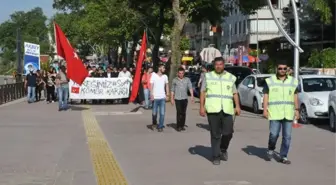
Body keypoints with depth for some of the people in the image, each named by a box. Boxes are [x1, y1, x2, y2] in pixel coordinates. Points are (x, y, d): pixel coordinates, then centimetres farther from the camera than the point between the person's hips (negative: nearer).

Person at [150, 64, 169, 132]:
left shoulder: (165, 76, 7)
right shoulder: (154, 75, -4)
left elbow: (167, 85, 14)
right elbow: (151, 85, -5)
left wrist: (167, 94, 6)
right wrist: (151, 95, -12)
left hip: (162, 97, 3)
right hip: (155, 97, -3)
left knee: (162, 113, -3)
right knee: (154, 113, 6)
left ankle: (160, 126, 5)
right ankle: (154, 123, 30)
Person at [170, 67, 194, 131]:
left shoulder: (187, 79, 7)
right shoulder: (175, 80, 6)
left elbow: (190, 87, -2)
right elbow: (172, 90, 10)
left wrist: (192, 95, -15)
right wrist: (172, 99, 6)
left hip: (185, 98, 2)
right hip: (177, 99, -2)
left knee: (183, 113, 5)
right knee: (179, 112, -9)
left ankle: (182, 126, 15)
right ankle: (178, 126, -4)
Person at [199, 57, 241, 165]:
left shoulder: (231, 77, 15)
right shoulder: (208, 76, 10)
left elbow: (235, 93, 15)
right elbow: (203, 92, 7)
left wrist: (237, 106, 4)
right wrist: (202, 107, -1)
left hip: (227, 110, 2)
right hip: (213, 110, -1)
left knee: (228, 133, -3)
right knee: (215, 135, 0)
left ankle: (223, 150, 24)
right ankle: (216, 157, 10)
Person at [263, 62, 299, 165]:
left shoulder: (293, 81, 11)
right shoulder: (270, 81, 3)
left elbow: (295, 97, 14)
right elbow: (266, 96, 1)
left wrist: (297, 109, 7)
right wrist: (265, 109, -8)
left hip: (288, 114, 3)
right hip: (275, 113, -3)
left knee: (287, 136, 1)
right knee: (274, 134, -9)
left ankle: (283, 156, 11)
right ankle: (271, 150, 20)